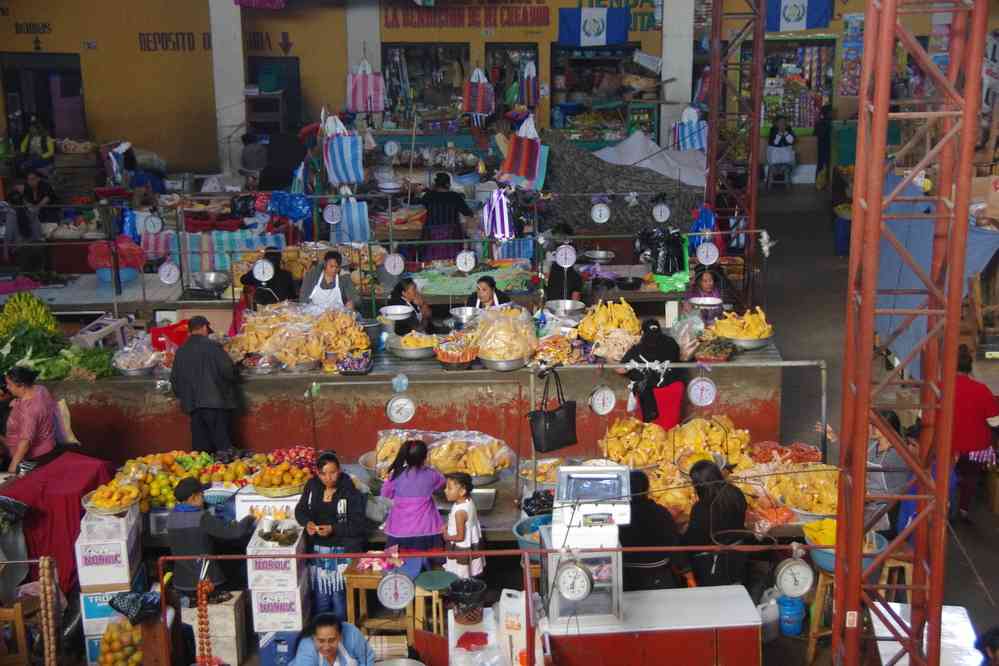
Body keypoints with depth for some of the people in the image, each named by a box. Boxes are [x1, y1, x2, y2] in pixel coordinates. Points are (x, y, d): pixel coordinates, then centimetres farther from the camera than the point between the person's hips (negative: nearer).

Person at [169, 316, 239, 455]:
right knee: (223, 443, -4)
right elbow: (227, 370, -11)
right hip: (216, 401, -5)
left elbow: (174, 379, 13)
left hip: (192, 405, 5)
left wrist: (183, 396, 25)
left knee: (200, 449, 8)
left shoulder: (181, 351, 10)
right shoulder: (212, 346, -7)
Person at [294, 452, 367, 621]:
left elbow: (357, 525, -12)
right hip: (317, 550, 4)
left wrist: (333, 529, -24)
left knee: (339, 595, -1)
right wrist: (307, 522, -10)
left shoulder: (351, 493, -13)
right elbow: (300, 510, 11)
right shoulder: (312, 486, 0)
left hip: (342, 551, -4)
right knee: (320, 596, 11)